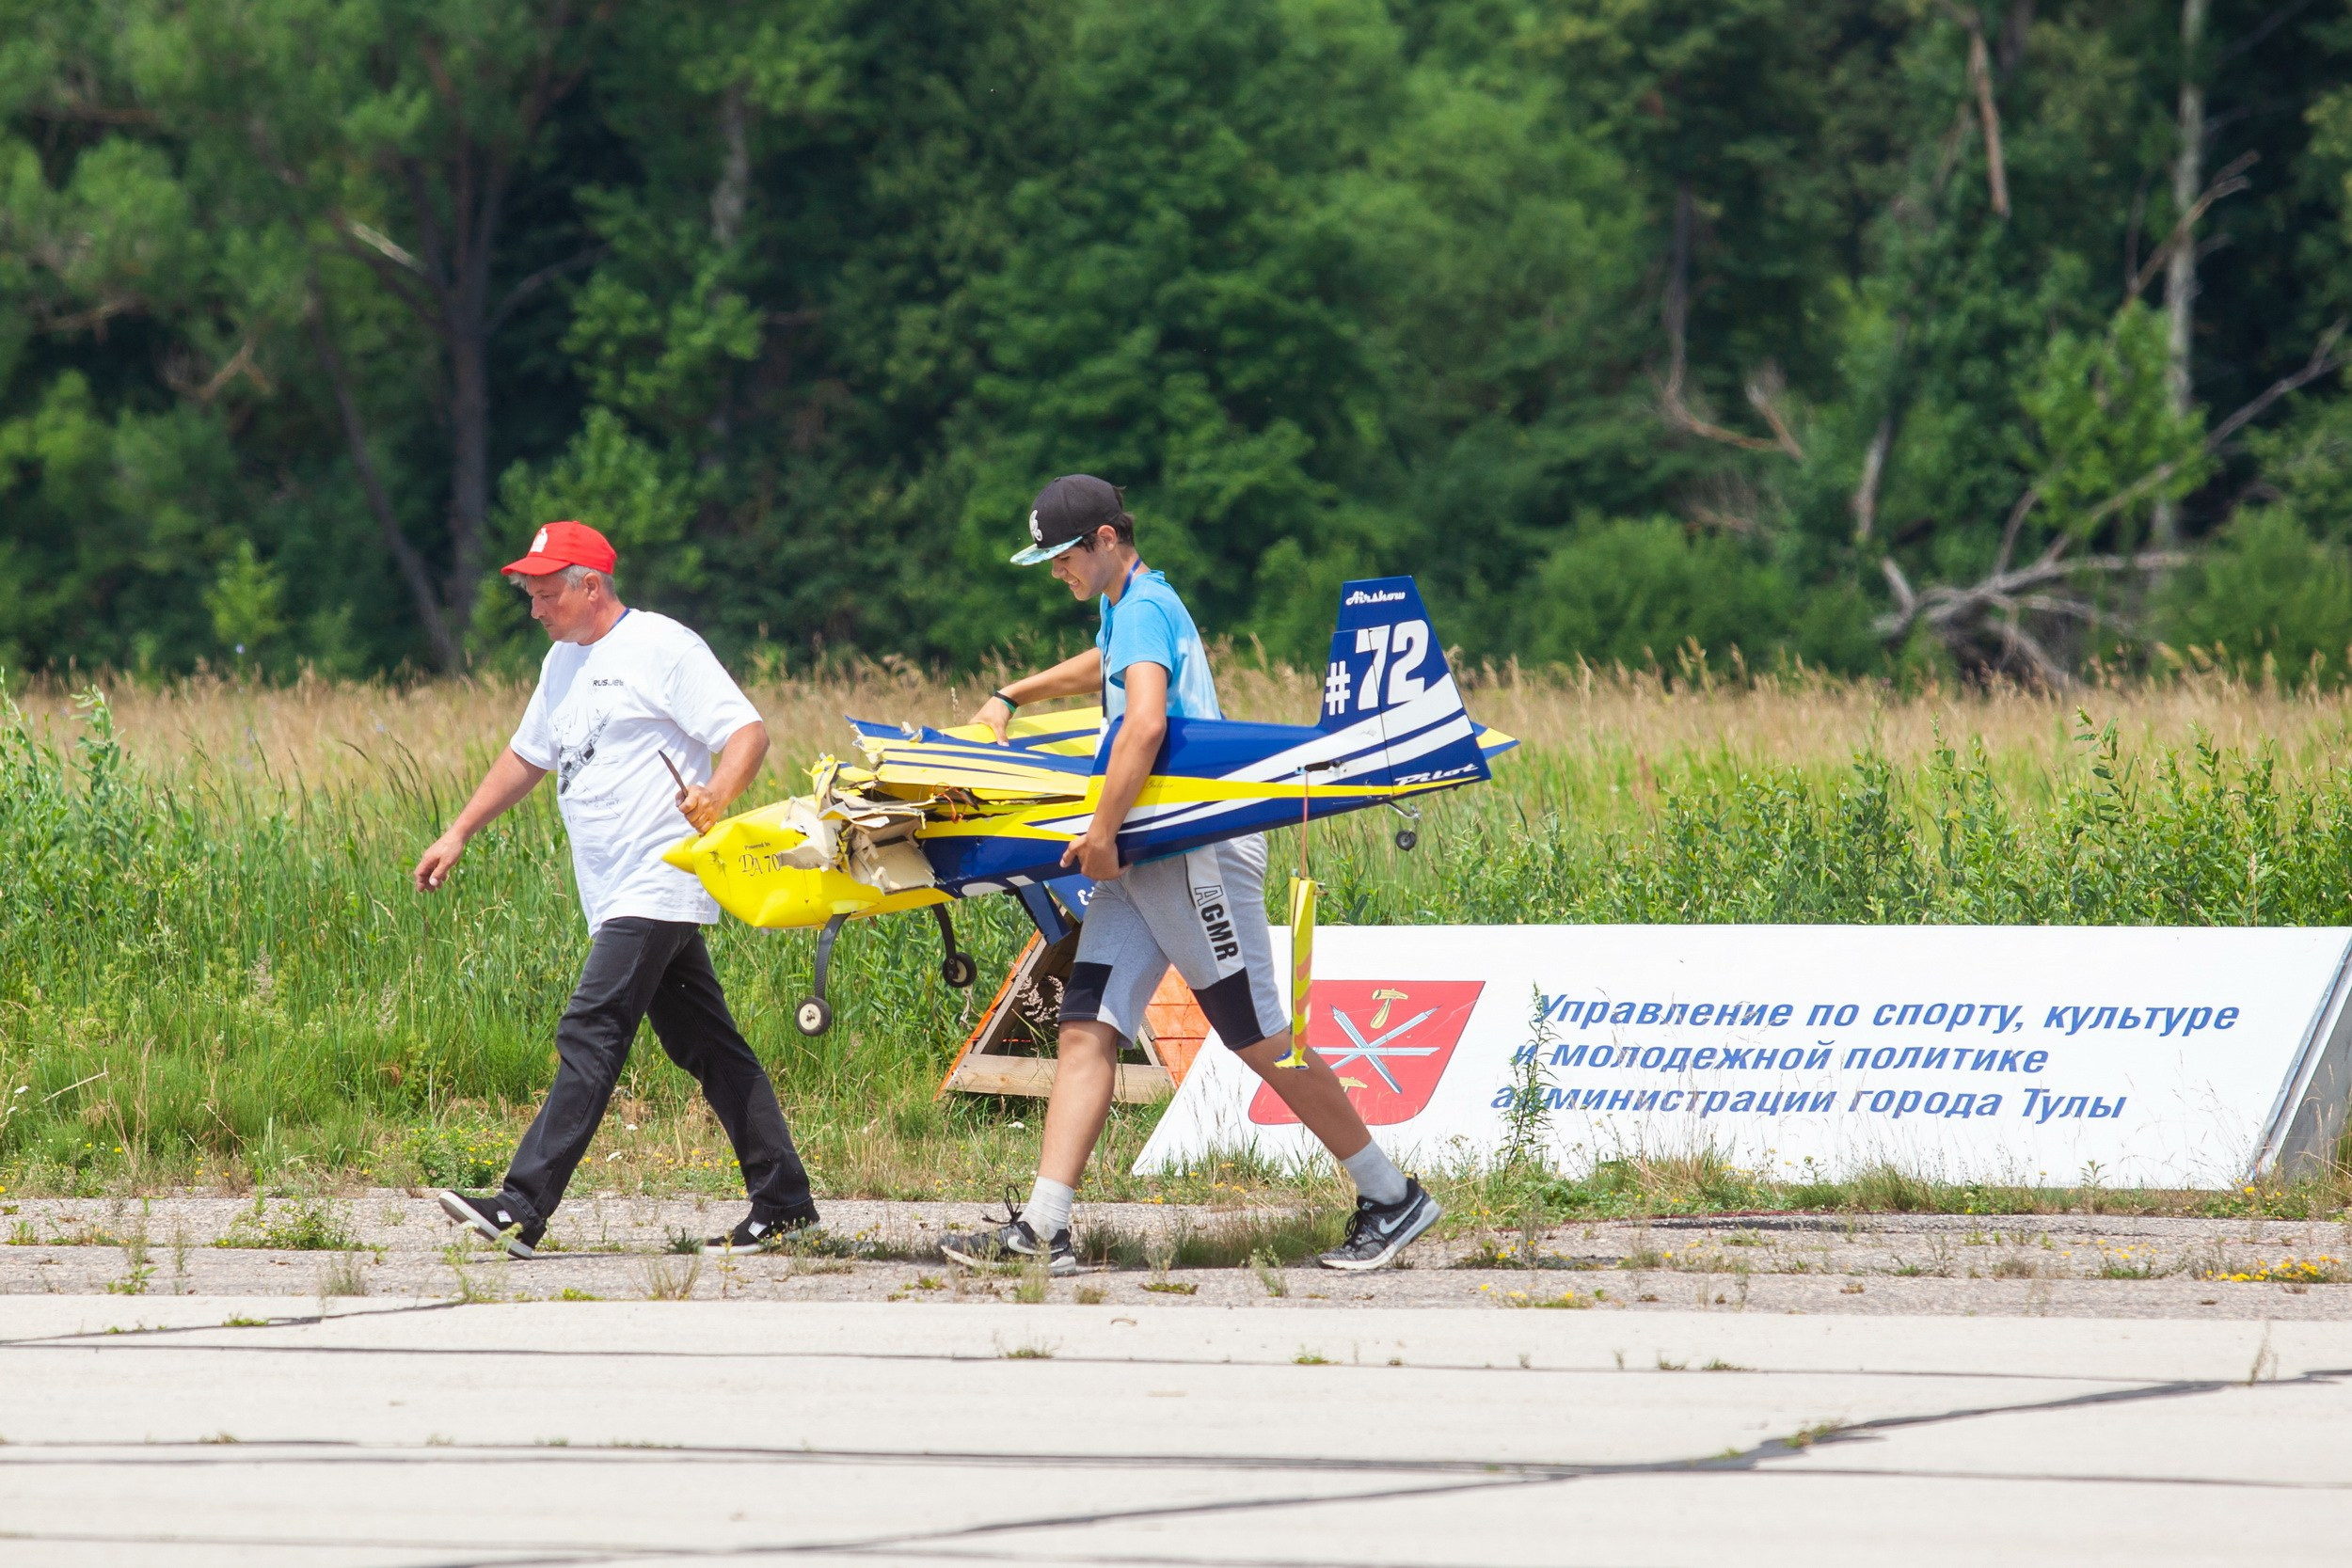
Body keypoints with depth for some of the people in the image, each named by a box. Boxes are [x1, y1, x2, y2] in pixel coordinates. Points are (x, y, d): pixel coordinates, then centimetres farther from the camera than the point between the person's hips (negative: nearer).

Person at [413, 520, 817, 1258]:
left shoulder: (661, 648, -7)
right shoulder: (564, 664, 19)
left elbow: (748, 732, -12)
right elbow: (528, 755, 30)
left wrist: (716, 795, -29)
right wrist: (458, 834, 26)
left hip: (659, 884, -9)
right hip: (614, 894, 9)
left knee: (590, 1036, -15)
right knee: (707, 1048, 8)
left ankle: (523, 1208, -20)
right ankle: (783, 1202, 11)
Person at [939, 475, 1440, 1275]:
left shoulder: (1146, 609, -12)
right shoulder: (1128, 609, 19)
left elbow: (1144, 725, -29)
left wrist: (1101, 834, -25)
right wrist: (1011, 696, 44)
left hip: (1195, 852, -10)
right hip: (1147, 861, 10)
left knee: (1263, 1041, -5)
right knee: (1086, 1030, -2)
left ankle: (1392, 1199, 5)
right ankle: (1042, 1227, -8)